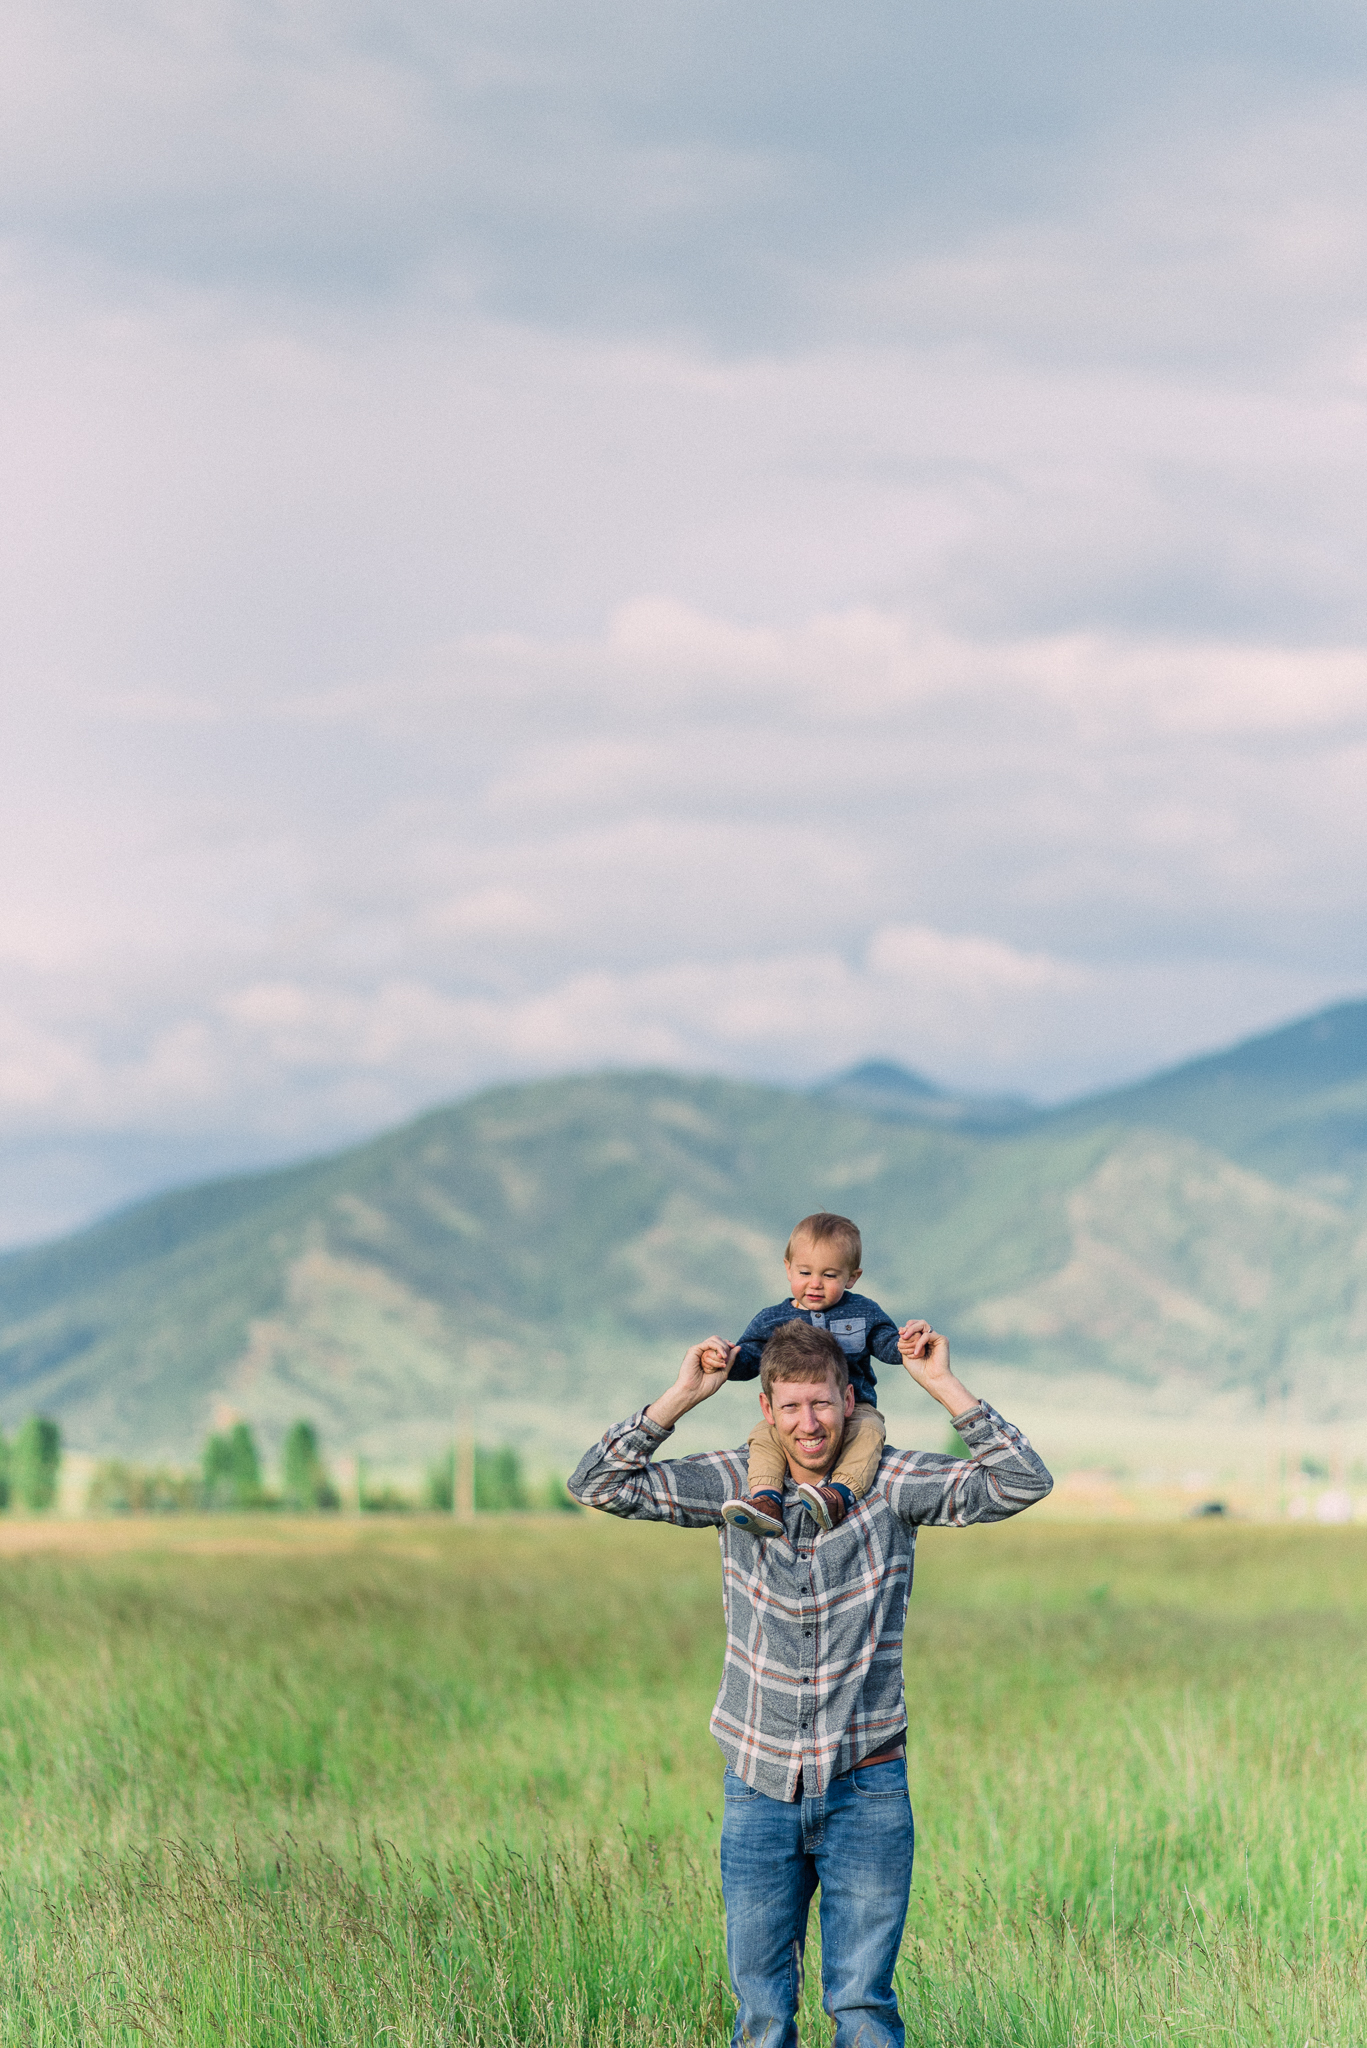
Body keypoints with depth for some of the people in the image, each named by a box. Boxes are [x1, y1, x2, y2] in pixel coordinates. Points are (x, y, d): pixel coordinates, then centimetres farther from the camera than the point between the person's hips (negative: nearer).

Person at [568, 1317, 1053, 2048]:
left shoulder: (893, 1485, -4)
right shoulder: (734, 1485, 1)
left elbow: (1022, 1483, -12)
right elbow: (599, 1485, -2)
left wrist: (942, 1385, -17)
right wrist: (682, 1397, -9)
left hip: (864, 1789, -2)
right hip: (759, 1788, 2)